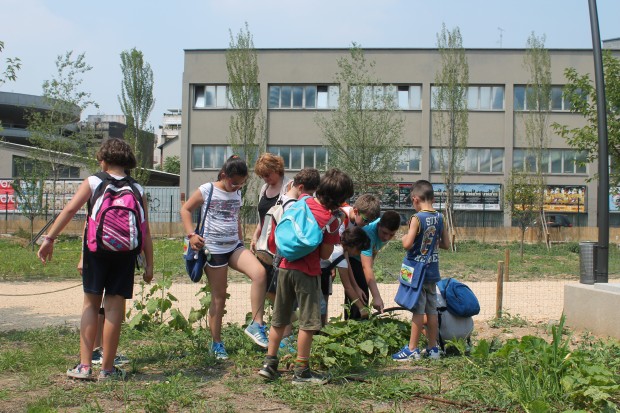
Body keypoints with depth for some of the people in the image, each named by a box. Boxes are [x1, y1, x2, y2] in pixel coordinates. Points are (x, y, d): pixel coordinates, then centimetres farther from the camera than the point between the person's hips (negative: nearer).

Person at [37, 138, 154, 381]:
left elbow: (70, 209, -10)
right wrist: (149, 265, 5)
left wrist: (49, 238, -10)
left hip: (96, 250, -1)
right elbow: (145, 231, 3)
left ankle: (84, 366, 9)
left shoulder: (93, 182, 3)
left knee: (91, 304, 11)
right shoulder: (138, 190, 7)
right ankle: (107, 369, 12)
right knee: (114, 308, 5)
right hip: (125, 252, 1)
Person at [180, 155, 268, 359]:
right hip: (214, 250, -5)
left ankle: (256, 325, -14)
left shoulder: (237, 194, 12)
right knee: (219, 297, 1)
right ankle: (216, 343, 16)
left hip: (234, 246, 5)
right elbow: (185, 209, -1)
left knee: (259, 273, -21)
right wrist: (191, 234, -12)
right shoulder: (207, 190, -6)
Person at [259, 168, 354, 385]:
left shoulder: (304, 201, 2)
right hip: (306, 272, -6)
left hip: (285, 267, 6)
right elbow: (325, 254, -8)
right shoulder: (331, 220, -13)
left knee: (279, 319, 15)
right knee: (308, 323, 5)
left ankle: (269, 364, 20)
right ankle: (301, 371, 10)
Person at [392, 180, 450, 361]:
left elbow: (407, 244, -23)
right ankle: (433, 348, 19)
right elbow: (446, 244, 9)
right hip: (432, 270, 6)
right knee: (432, 310, 12)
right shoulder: (439, 218, 3)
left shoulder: (417, 218, -16)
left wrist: (404, 237, -2)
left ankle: (412, 349, 6)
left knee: (418, 310, -2)